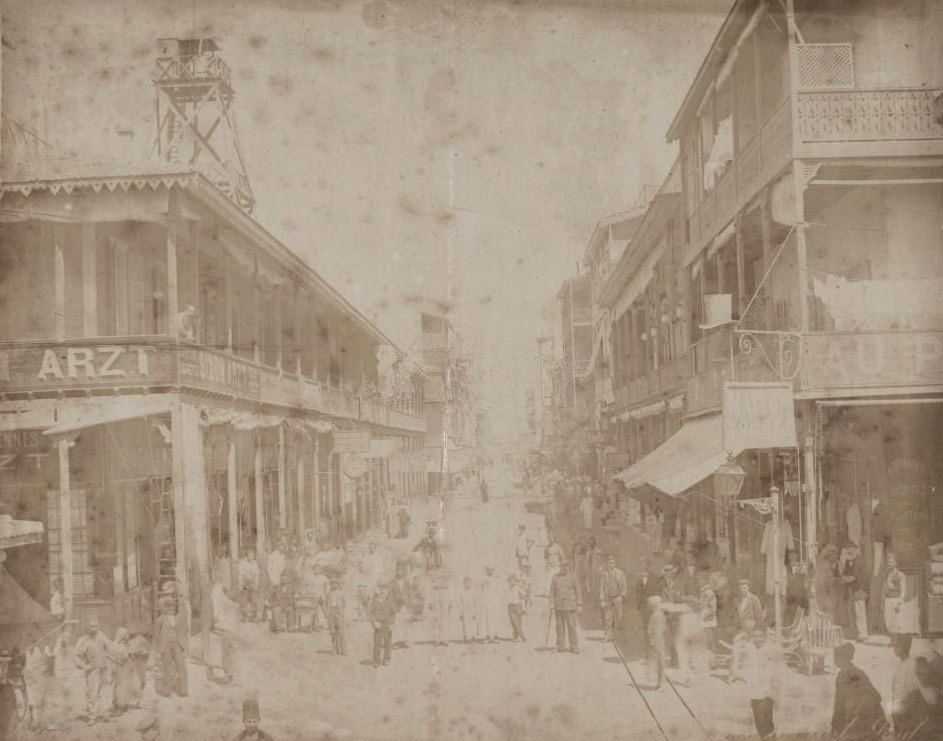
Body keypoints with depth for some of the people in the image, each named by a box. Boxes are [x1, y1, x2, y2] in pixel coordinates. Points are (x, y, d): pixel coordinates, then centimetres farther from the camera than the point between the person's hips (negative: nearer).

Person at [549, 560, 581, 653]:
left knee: (572, 626, -2)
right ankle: (560, 646, 13)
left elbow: (577, 591, 3)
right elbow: (552, 592, 6)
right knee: (560, 627, 5)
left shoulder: (572, 577, 1)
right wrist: (552, 605, 0)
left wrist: (579, 605, 0)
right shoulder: (555, 577, 4)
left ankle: (574, 647, 5)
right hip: (558, 606, 1)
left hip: (570, 605, -1)